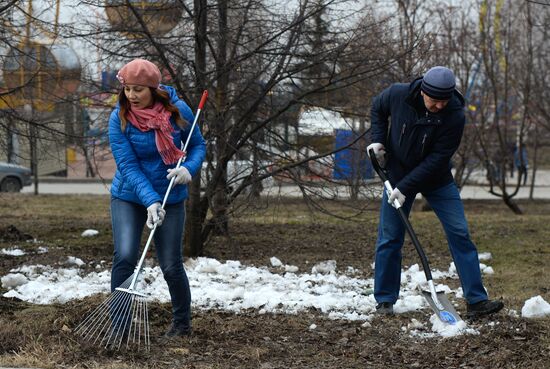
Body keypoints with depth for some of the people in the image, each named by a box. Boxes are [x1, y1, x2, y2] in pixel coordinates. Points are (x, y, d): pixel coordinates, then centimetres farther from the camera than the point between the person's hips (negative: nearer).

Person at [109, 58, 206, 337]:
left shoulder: (178, 111, -12)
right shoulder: (119, 118, -15)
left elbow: (198, 145, 2)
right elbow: (128, 166, -20)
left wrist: (188, 169, -20)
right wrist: (151, 201, -32)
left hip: (170, 198, 1)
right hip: (129, 197, -1)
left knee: (171, 266, 3)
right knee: (125, 256, -18)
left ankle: (182, 323, 26)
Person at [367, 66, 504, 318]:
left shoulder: (455, 115, -25)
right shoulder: (398, 94, -19)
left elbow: (437, 158, -24)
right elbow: (377, 109, 6)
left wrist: (405, 187, -27)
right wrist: (378, 139, -8)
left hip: (437, 180, -1)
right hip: (397, 174, 1)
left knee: (460, 234, -6)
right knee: (390, 238, 1)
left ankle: (476, 301, -4)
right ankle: (385, 300, 14)